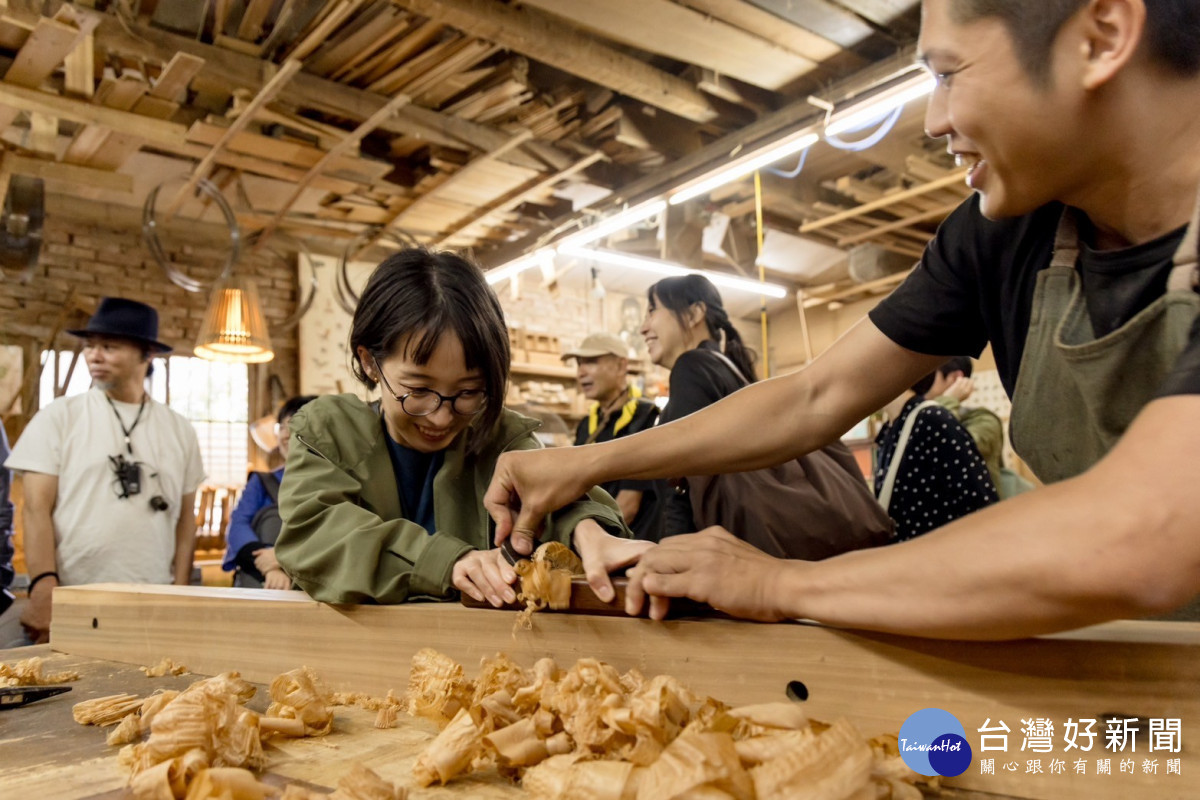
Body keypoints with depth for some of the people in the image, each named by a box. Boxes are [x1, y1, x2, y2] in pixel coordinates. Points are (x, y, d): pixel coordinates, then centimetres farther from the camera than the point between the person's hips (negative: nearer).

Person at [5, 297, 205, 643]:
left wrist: (181, 591, 3)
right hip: (71, 602, -1)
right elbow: (36, 509, -4)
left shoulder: (179, 429, 8)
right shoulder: (58, 417, 2)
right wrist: (44, 587, -15)